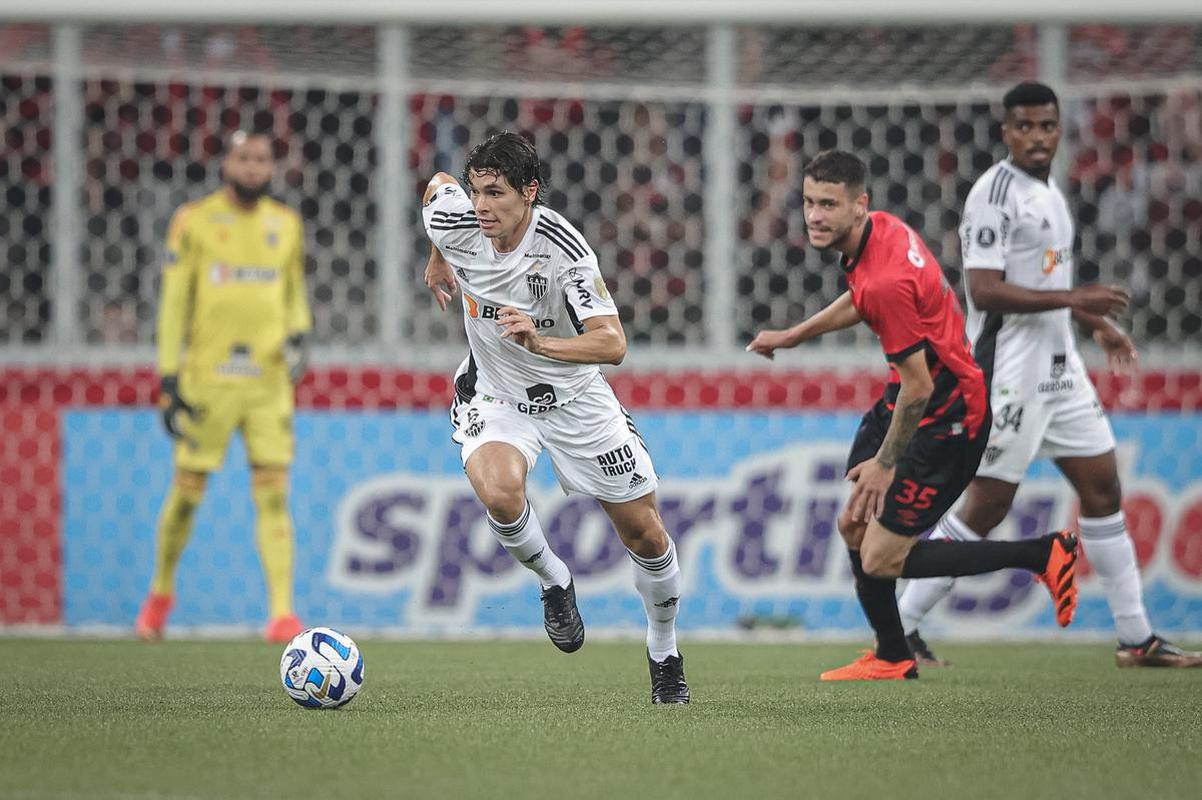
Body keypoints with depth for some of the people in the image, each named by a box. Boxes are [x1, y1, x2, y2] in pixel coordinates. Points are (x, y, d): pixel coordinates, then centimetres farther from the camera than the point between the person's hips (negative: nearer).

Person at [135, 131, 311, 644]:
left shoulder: (285, 226, 10)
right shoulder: (193, 222, -1)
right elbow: (174, 302, 0)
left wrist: (297, 336, -1)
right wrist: (168, 379, -5)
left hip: (269, 379, 2)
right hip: (207, 379, -2)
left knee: (274, 494, -8)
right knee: (186, 491, 4)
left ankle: (281, 611, -11)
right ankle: (161, 592, 27)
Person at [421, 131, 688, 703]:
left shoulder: (563, 248, -28)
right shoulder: (454, 225, -19)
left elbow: (612, 344, -31)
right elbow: (437, 182, 8)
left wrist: (541, 343, -46)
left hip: (574, 398, -1)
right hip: (494, 394, 1)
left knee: (645, 535, 4)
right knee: (499, 494, -31)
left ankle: (664, 655, 30)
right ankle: (553, 582, 0)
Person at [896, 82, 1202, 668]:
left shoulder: (1049, 193, 15)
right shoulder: (995, 193, -15)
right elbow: (985, 291, -23)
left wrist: (1095, 324, 23)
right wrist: (1072, 298, -24)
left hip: (1058, 369, 9)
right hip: (1010, 372, -9)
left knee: (1102, 488, 8)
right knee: (986, 507, -6)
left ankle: (1137, 639, 12)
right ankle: (899, 628, 4)